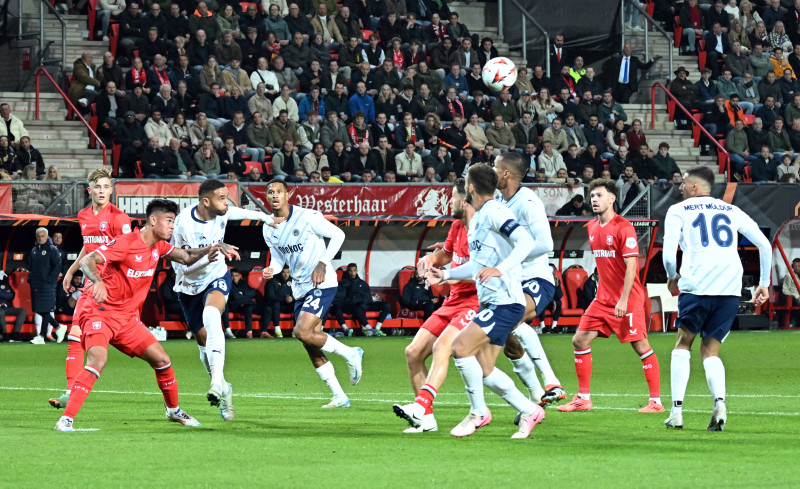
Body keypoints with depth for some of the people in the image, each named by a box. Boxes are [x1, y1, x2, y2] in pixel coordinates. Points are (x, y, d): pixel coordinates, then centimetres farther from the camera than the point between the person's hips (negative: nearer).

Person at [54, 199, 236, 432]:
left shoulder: (159, 246, 6)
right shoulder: (126, 243, -18)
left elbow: (186, 258, 17)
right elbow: (86, 261, -22)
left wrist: (211, 249, -2)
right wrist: (98, 281, -43)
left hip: (128, 319, 8)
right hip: (101, 314, -8)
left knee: (162, 360, 8)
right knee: (97, 361, -29)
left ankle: (173, 410, 33)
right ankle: (66, 419, -29)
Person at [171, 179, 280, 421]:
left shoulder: (222, 213, -13)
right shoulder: (183, 223, -26)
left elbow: (241, 212, 11)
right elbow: (181, 264, -23)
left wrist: (265, 217, 21)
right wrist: (208, 257, -36)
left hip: (216, 277, 0)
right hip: (189, 285, 0)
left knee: (211, 315, -30)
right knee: (203, 337, 6)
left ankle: (218, 381, -40)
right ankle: (223, 391, 27)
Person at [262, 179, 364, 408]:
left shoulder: (307, 217, -13)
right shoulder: (269, 229, 6)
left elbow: (338, 235, -8)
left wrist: (322, 264, -17)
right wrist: (271, 270, -8)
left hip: (322, 284, -7)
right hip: (300, 288, 7)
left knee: (302, 332, -23)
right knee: (311, 345, 4)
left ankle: (350, 354, -2)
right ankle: (339, 397, 13)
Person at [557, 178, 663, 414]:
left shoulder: (623, 227, -12)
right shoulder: (592, 228, 11)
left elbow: (631, 266, -17)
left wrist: (624, 300, -21)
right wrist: (602, 291, 19)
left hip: (628, 298, -8)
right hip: (603, 298, 8)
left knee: (641, 346, -6)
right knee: (580, 341, 3)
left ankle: (656, 401, -1)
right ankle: (583, 399, 10)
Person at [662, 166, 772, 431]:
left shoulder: (678, 211, 10)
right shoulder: (731, 211, 20)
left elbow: (669, 256, -1)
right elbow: (765, 245, 15)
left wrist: (673, 278, 18)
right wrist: (764, 284, 22)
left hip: (696, 286, -3)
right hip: (731, 288, 3)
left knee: (683, 344, 16)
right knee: (710, 351, 13)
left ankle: (677, 411, 5)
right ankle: (719, 404, -13)